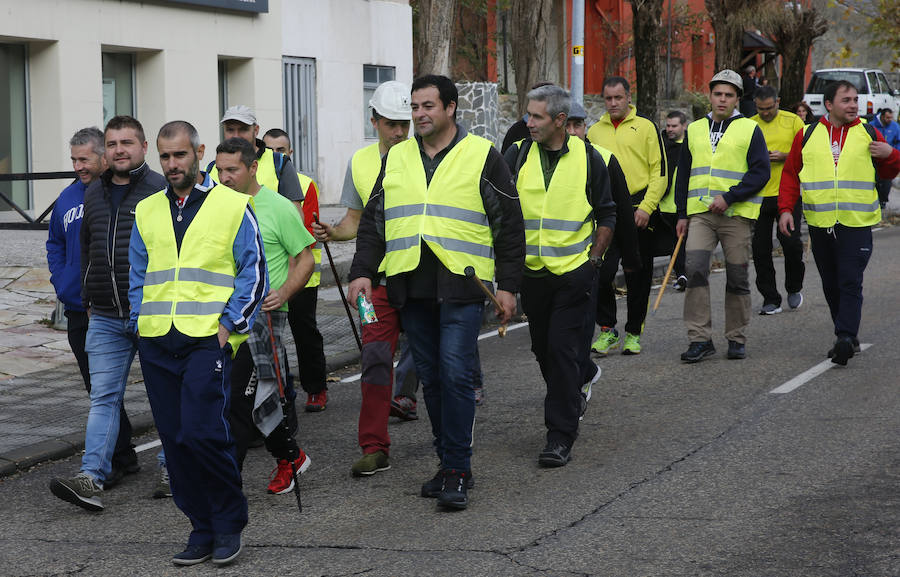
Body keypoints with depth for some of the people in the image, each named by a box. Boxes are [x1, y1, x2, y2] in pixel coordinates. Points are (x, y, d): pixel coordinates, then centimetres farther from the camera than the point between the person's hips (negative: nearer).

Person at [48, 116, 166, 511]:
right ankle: (92, 477, -8)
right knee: (104, 397, -2)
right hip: (106, 318, 5)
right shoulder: (94, 194, 13)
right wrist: (89, 301, 21)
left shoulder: (161, 190, -6)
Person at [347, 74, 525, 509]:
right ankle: (450, 463, 17)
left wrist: (508, 286, -2)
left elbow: (509, 225, 3)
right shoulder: (396, 159, 15)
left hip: (461, 286, -5)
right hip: (411, 289, 5)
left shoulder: (482, 156, 3)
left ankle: (456, 472, -7)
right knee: (431, 378, 8)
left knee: (455, 373, -12)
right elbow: (373, 221, 18)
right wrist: (362, 272, 5)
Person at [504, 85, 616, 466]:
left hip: (574, 273, -3)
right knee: (542, 347, 14)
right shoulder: (517, 155, 0)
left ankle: (561, 436, -4)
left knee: (562, 348, -8)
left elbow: (606, 216, 6)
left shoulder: (588, 158, -2)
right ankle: (573, 395, 41)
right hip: (531, 272, 3)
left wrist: (593, 259, 1)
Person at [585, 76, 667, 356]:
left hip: (638, 211, -2)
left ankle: (633, 333, 15)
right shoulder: (595, 132, 12)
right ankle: (607, 330, 5)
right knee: (601, 273, -8)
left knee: (638, 276, 4)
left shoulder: (645, 128, 3)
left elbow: (659, 171, 0)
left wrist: (646, 207, -11)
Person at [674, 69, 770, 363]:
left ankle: (736, 339, 15)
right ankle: (700, 338, -9)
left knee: (737, 278, 3)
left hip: (736, 214, -2)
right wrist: (682, 214, 11)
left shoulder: (749, 129, 2)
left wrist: (728, 197, -15)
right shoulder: (694, 130, 14)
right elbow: (683, 174, 18)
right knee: (695, 269, -13)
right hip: (700, 213, 2)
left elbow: (760, 172, -5)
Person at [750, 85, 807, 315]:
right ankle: (771, 300, 11)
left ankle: (794, 288, 16)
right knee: (760, 248, 1)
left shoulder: (793, 121, 2)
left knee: (790, 241, -10)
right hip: (758, 195, 2)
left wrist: (784, 156, -14)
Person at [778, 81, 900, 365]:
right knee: (831, 285, 9)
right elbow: (790, 174, 12)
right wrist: (786, 208, 1)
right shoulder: (807, 135, 7)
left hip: (857, 224, -2)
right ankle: (849, 338, 21)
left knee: (851, 283, -12)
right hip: (820, 224, 2)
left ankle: (845, 338, -16)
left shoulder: (868, 134, 6)